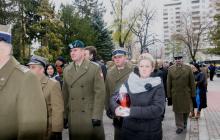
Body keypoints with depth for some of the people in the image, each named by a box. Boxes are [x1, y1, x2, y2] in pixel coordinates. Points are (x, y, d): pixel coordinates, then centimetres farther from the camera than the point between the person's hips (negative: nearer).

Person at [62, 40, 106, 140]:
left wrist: (97, 116, -15)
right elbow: (65, 94, 8)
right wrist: (65, 115, 5)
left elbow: (100, 93, -10)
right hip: (73, 117, 3)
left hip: (91, 116, -3)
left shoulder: (95, 68, -5)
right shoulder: (67, 70, 8)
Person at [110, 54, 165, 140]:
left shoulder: (157, 85, -8)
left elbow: (158, 109, -20)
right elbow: (114, 98, -1)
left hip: (150, 132, -2)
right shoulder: (129, 82, -1)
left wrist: (132, 111, -26)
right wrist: (117, 108, -22)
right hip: (128, 129, 2)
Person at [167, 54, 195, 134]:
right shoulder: (170, 69, -1)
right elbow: (168, 83, 1)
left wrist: (193, 93, -2)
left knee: (186, 109, 13)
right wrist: (169, 94, -1)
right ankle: (180, 126, 20)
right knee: (177, 110, 7)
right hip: (175, 94, 0)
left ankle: (184, 122, 40)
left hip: (186, 94, 0)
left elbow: (192, 82, 0)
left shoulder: (188, 68, -2)